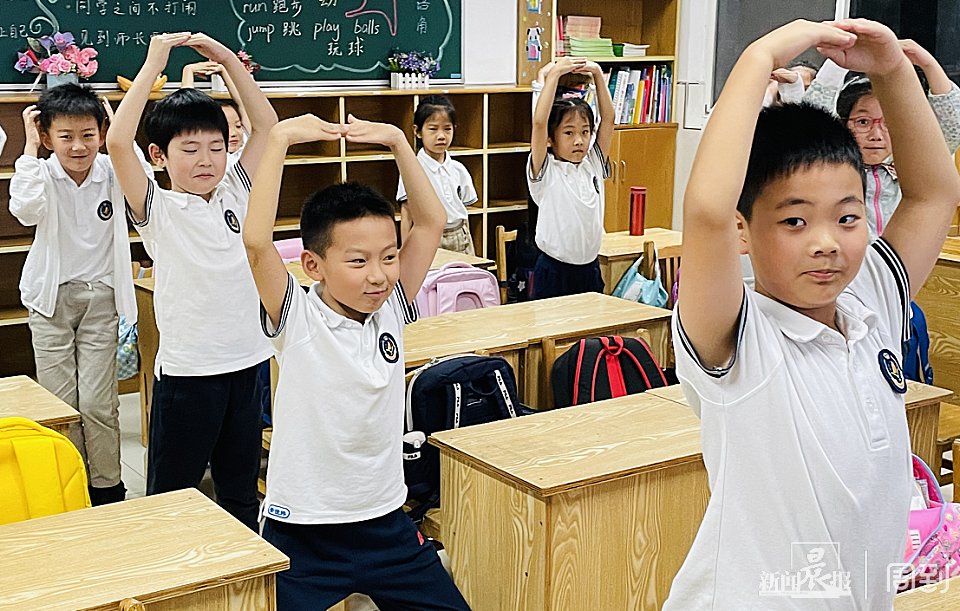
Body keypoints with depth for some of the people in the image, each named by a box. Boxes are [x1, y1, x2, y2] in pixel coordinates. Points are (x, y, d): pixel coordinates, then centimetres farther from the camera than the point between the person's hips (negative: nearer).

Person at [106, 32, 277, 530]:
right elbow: (117, 142, -23)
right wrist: (153, 66, -19)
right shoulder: (157, 209, -8)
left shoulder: (235, 194, 5)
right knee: (171, 493, 8)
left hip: (245, 362, 5)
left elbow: (266, 124, 7)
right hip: (185, 371, -5)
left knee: (241, 489, 19)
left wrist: (226, 58, 0)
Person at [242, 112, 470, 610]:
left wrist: (397, 140, -7)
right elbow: (256, 241, -29)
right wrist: (280, 138, -25)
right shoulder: (297, 320, -14)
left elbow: (431, 222, -1)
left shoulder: (391, 309, -1)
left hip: (385, 518, 5)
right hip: (302, 531, -4)